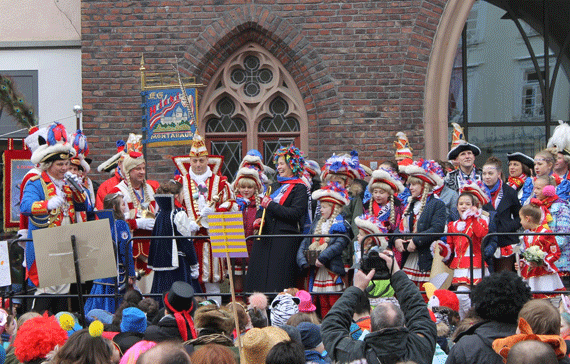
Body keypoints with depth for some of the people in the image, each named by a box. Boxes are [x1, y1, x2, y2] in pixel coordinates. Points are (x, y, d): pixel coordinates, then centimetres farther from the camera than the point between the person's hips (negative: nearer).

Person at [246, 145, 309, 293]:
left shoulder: (300, 188, -3)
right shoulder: (275, 186, 20)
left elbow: (296, 213, -15)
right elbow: (264, 206, 25)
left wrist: (271, 205, -14)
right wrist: (259, 218, 2)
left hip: (285, 240, -7)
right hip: (265, 236, 7)